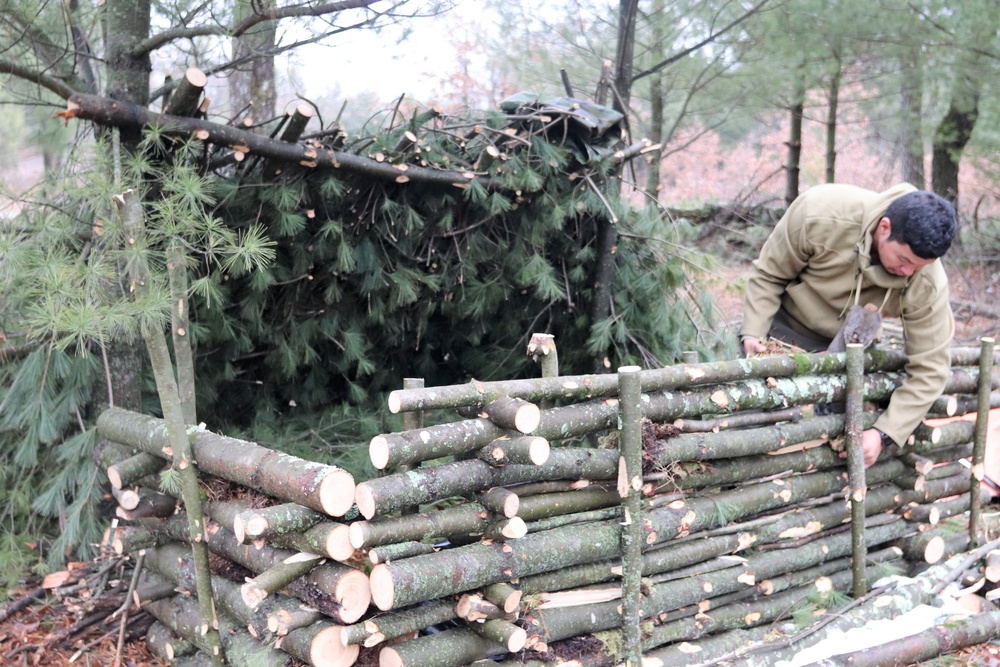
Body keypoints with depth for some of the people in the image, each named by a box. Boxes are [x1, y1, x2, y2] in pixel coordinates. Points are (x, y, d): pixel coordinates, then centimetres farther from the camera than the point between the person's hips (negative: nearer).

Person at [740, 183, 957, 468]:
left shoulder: (926, 284, -28)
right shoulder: (820, 213, -35)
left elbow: (929, 368, -21)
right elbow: (769, 273, -17)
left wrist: (884, 433, -27)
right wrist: (753, 331, -22)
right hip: (783, 328, -1)